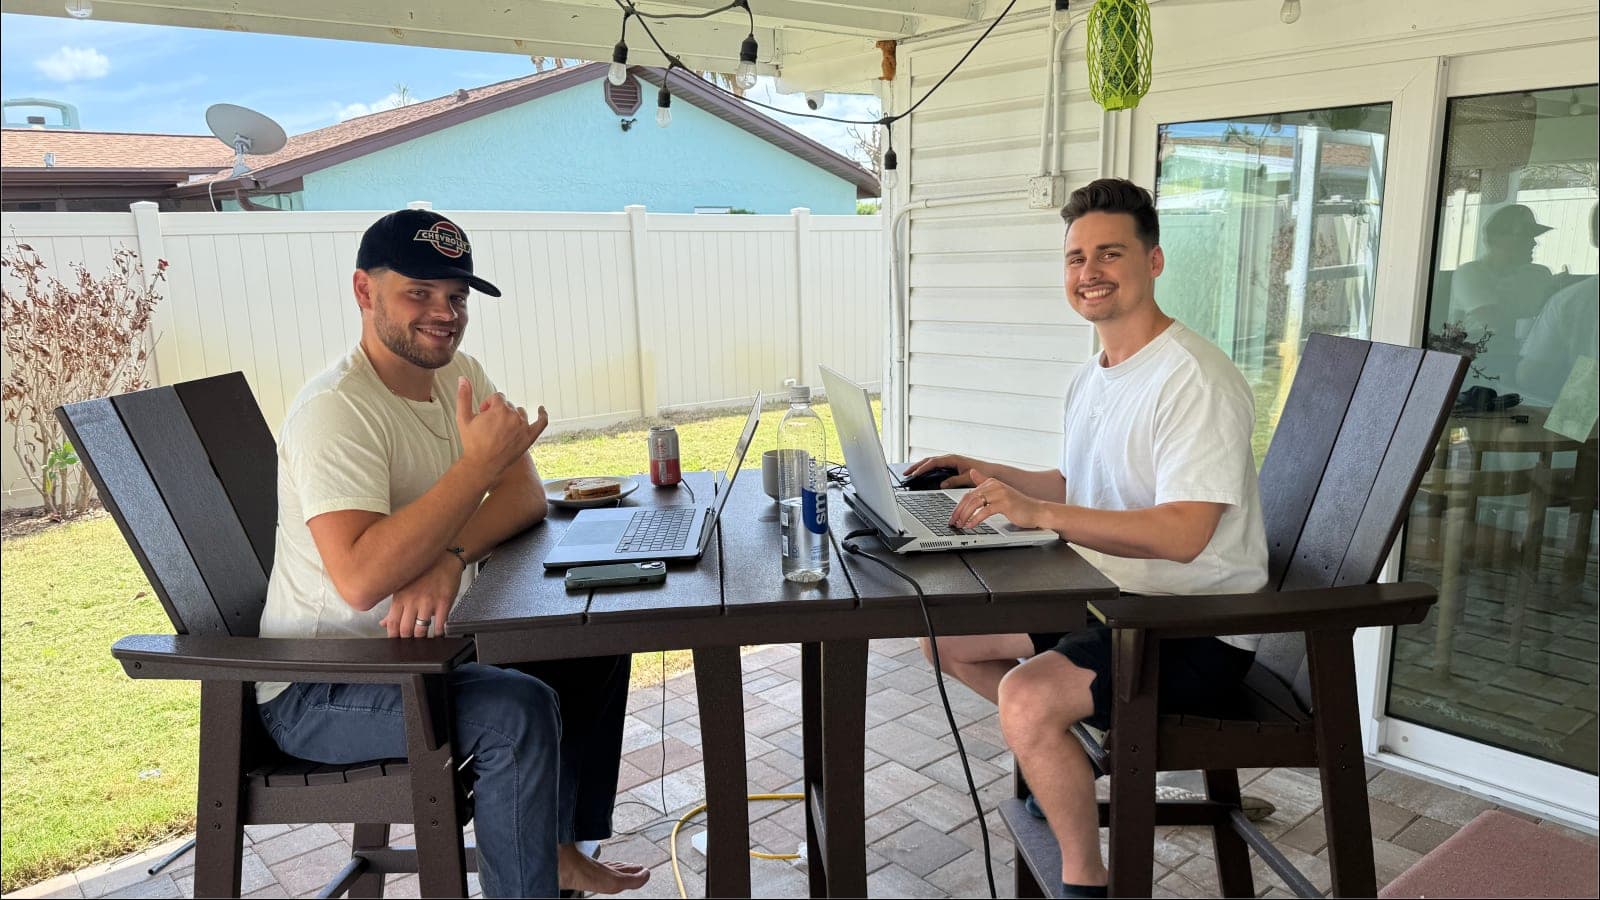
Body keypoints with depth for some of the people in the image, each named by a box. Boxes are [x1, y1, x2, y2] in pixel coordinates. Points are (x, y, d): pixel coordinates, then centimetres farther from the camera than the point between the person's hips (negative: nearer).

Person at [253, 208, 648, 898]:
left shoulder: (458, 374, 2)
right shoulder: (336, 410, -24)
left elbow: (525, 495, -5)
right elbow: (360, 578, -36)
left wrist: (450, 558, -24)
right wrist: (479, 463, -33)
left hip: (419, 642, 9)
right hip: (318, 691, -8)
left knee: (597, 646, 8)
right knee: (519, 710, -29)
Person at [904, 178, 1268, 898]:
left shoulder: (1193, 380, -20)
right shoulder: (1090, 381, 10)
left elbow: (1183, 534, -30)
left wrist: (1037, 512, -37)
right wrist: (989, 475, 8)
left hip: (1196, 631, -9)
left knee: (1026, 697, -29)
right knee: (946, 632, 9)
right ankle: (1064, 756, 26)